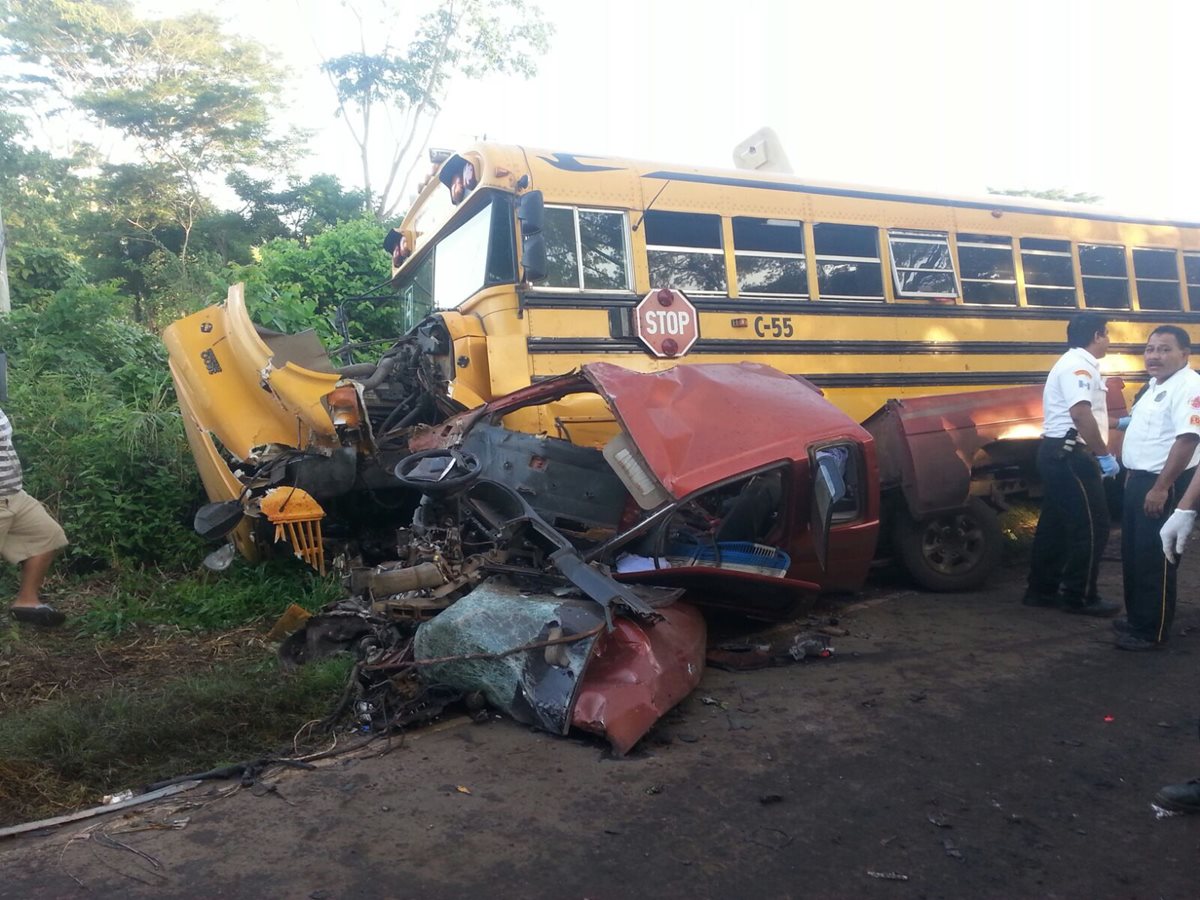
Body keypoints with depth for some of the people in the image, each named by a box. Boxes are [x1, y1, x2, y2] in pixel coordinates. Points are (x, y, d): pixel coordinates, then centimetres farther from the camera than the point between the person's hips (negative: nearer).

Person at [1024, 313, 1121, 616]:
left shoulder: (1076, 364, 19)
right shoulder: (1078, 365, -15)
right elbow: (1080, 414, -29)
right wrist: (1104, 454, -25)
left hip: (1057, 453, 11)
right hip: (1069, 454, -11)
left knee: (1055, 523, 14)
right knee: (1091, 525, -3)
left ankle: (1041, 590, 20)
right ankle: (1080, 597, 5)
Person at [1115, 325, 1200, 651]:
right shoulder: (1154, 385, 15)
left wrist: (1161, 488, -27)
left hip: (1165, 484, -10)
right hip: (1140, 479, 10)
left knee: (1154, 558, -4)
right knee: (1133, 553, 17)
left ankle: (1153, 632, 6)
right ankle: (1137, 616, 30)